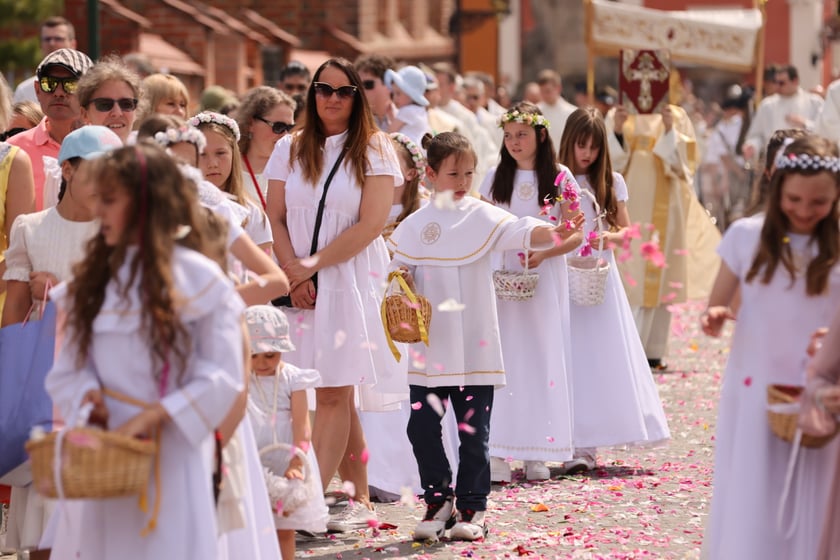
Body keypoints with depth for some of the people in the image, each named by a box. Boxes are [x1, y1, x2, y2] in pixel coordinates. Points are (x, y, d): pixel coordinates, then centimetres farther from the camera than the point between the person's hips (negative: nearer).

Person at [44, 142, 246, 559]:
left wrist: (151, 416, -15)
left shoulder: (198, 278, -4)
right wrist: (88, 396, -11)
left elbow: (222, 377, -7)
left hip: (171, 459, -4)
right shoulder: (94, 279, 11)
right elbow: (67, 369, 11)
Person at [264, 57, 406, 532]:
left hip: (352, 279, -4)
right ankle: (360, 499, 11)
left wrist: (314, 264, -10)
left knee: (333, 394, -10)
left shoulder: (374, 150, 0)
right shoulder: (290, 150, 10)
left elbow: (371, 224, -8)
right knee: (338, 396, 5)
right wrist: (293, 272, -8)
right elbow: (277, 218, 7)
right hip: (303, 284, 4)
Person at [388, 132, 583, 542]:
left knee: (473, 432, 1)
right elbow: (401, 273, 13)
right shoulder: (414, 226, 7)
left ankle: (471, 508, 12)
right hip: (429, 346, 3)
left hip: (474, 347, -2)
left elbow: (520, 232, -18)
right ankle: (438, 499, 18)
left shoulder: (481, 217, -2)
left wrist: (556, 233, -37)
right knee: (422, 427, 2)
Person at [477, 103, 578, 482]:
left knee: (542, 356, -1)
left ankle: (537, 453, 4)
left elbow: (576, 235, 0)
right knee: (503, 357, -5)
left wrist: (544, 252, -17)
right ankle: (499, 452, -6)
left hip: (545, 280, -1)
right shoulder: (495, 179, 7)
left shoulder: (560, 178, 1)